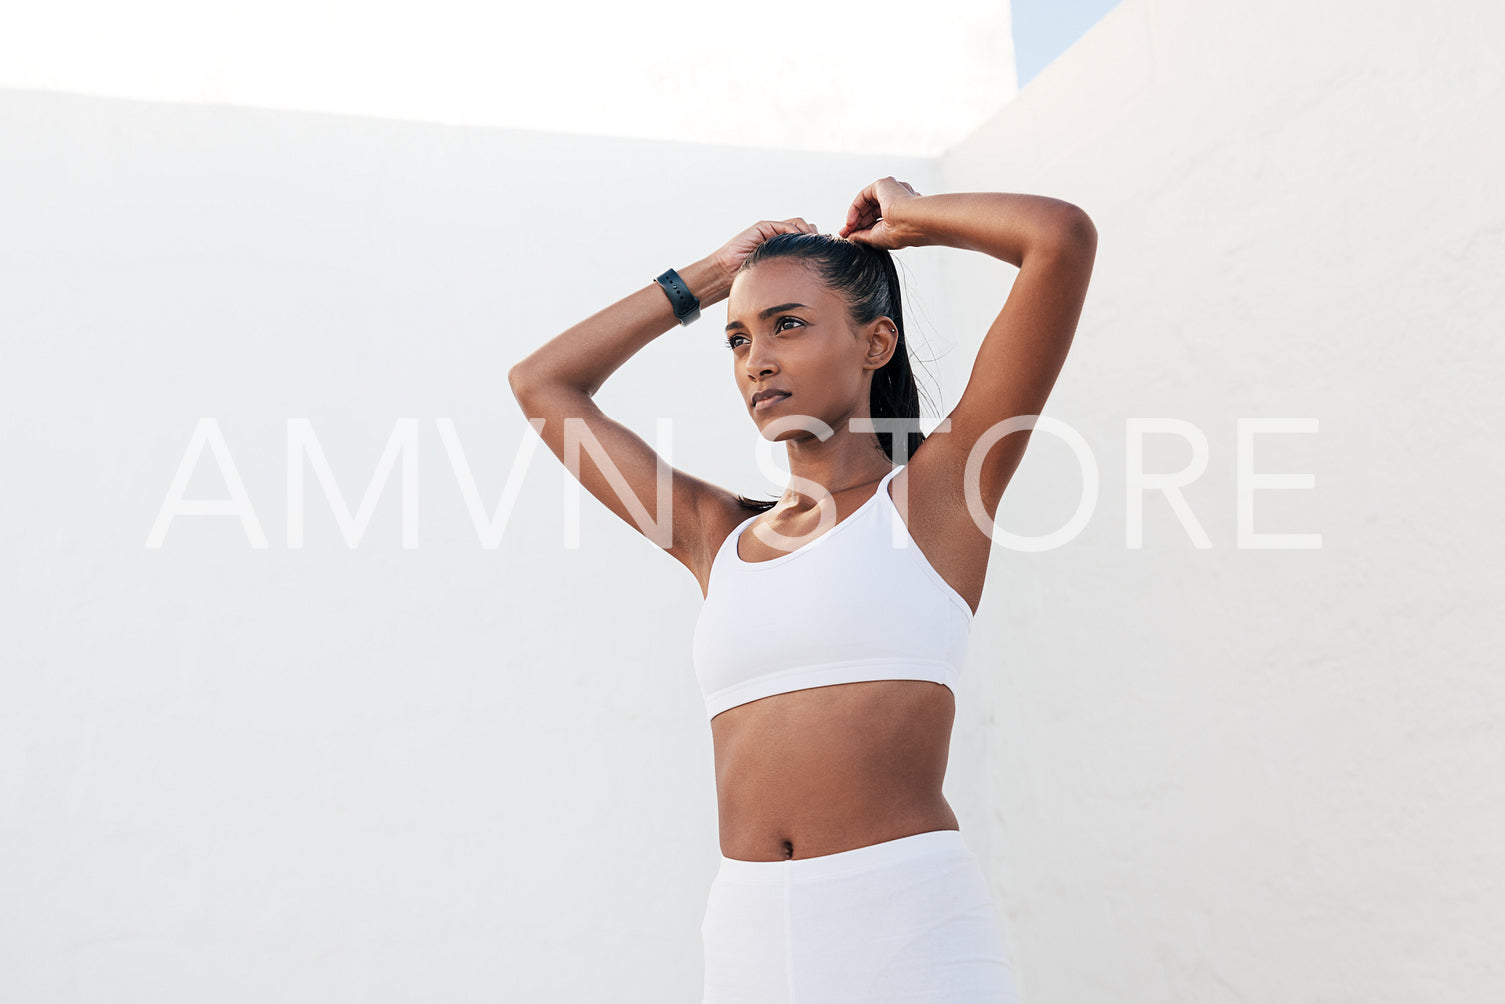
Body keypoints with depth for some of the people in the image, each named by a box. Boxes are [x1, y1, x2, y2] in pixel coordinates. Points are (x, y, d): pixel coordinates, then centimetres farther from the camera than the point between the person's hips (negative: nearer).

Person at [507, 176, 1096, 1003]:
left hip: (908, 925, -4)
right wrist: (708, 277, 21)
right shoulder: (719, 535, 12)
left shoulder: (936, 489, 0)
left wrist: (913, 217, 11)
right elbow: (540, 384, 21)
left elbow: (1064, 236, -6)